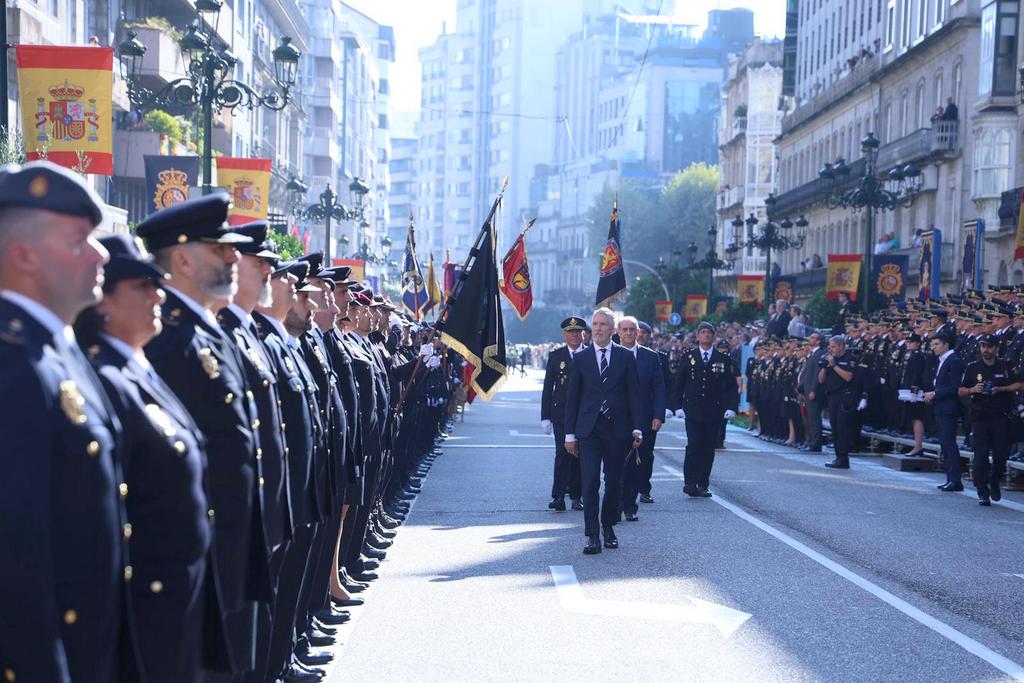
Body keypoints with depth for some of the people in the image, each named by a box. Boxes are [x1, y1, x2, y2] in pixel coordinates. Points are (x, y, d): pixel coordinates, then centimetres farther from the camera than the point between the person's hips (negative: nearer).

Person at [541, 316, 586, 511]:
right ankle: (558, 497, -10)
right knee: (562, 454, -9)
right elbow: (547, 388, 5)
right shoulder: (555, 356, 5)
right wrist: (545, 417, 0)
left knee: (579, 455, 5)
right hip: (561, 413, -1)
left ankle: (576, 496, 15)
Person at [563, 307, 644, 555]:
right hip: (589, 430, -1)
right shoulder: (581, 359, 6)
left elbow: (634, 393, 5)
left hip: (617, 429, 1)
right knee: (590, 482, -8)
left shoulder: (626, 357, 5)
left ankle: (608, 527, 26)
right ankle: (592, 536, -8)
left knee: (614, 482, 8)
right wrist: (570, 433, 3)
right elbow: (572, 397, 7)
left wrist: (637, 428, -4)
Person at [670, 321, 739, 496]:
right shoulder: (688, 357, 7)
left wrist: (731, 407, -4)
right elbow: (679, 383, 8)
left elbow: (731, 386, 7)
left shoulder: (723, 359, 7)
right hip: (693, 410, -1)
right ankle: (689, 482, -11)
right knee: (694, 445, -11)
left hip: (714, 411, 1)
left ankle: (703, 485, 10)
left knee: (708, 448, 3)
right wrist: (677, 406, -1)